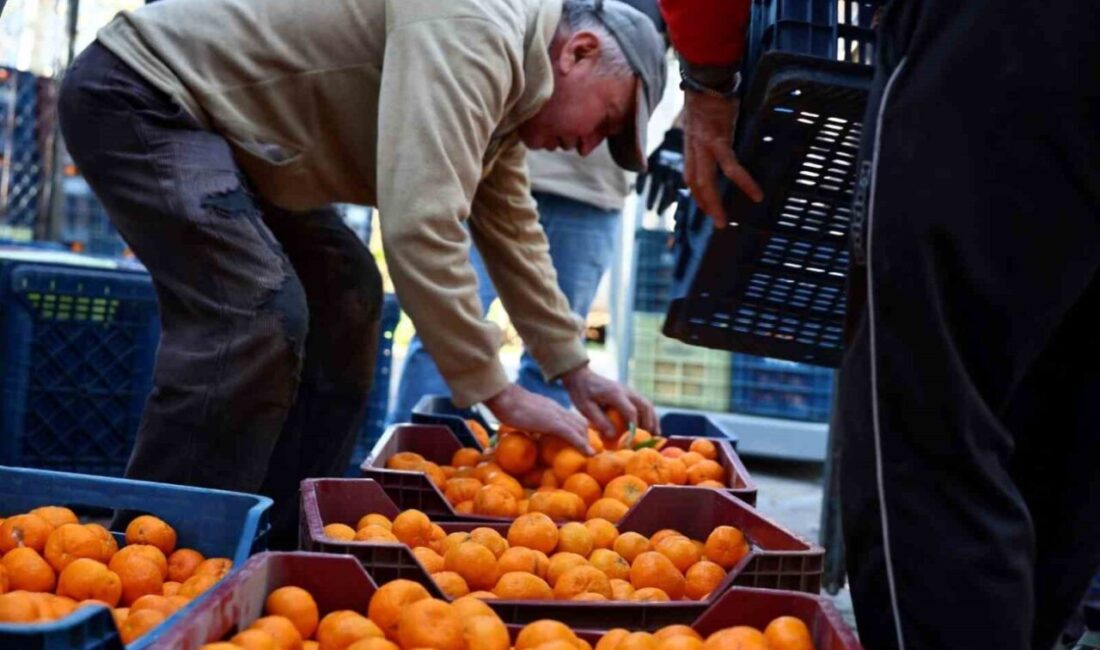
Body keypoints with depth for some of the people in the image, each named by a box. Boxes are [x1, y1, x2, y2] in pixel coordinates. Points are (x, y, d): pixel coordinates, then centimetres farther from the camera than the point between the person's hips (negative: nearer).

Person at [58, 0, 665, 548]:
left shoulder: (496, 72, 8)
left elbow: (512, 231, 17)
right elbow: (420, 229, -34)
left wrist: (576, 373, 15)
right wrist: (499, 394, -26)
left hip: (224, 124, 11)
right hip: (135, 93, -11)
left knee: (342, 296, 9)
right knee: (259, 315, -24)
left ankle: (283, 537, 12)